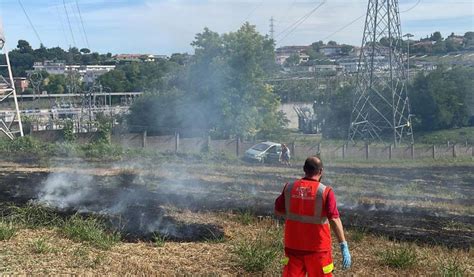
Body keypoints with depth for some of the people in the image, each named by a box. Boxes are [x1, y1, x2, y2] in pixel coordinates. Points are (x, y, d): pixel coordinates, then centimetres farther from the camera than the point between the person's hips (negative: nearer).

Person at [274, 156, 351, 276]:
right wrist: (344, 246, -20)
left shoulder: (289, 188, -4)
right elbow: (334, 220, -21)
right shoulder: (325, 191, -15)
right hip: (317, 248, -3)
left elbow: (278, 211, 9)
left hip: (293, 245, 3)